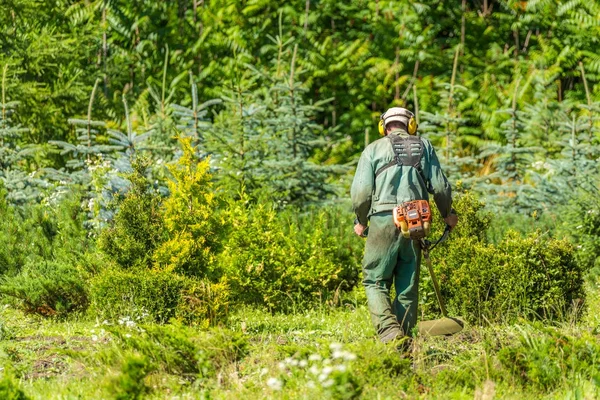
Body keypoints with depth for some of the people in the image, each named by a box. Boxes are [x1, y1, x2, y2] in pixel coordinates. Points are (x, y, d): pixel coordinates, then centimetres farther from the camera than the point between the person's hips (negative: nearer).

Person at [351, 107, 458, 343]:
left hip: (384, 220, -2)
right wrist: (447, 214, 23)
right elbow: (439, 186, 7)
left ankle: (389, 330, -17)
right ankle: (405, 335, 9)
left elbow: (361, 191, 0)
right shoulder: (423, 146, 12)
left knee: (375, 281, 3)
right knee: (408, 285, 11)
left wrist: (360, 221, 16)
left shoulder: (374, 149, 7)